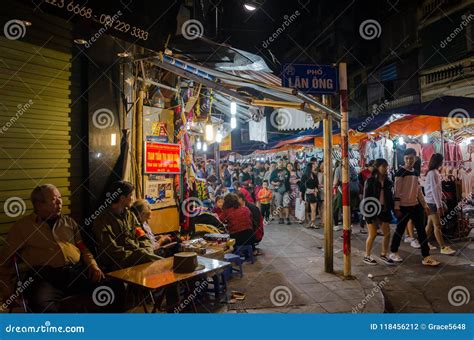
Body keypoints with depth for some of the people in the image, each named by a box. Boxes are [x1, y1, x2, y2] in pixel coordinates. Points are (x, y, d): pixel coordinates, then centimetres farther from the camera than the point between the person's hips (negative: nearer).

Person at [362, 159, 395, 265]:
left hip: (384, 210, 6)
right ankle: (367, 256, 15)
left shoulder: (387, 181, 7)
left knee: (387, 233, 8)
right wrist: (367, 210, -17)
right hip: (373, 210, -5)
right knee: (373, 234, 0)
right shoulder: (370, 181, -9)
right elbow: (366, 197, -11)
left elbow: (390, 196, 12)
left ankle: (384, 254, 27)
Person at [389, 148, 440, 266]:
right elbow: (397, 190, -13)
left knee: (421, 231, 5)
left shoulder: (415, 172, 11)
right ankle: (393, 252, 21)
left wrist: (425, 205, 15)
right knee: (400, 230, 4)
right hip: (404, 206, -7)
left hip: (415, 205, 7)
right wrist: (397, 208, -16)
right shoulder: (400, 172, -11)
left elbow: (418, 190, 17)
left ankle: (426, 257, 10)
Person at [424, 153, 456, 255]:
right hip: (432, 202, -9)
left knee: (430, 224, 13)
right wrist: (439, 205, -20)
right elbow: (434, 190, -20)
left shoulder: (435, 172, 12)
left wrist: (440, 204, 15)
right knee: (437, 226, -5)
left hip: (433, 202, 9)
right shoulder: (432, 173, -17)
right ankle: (443, 248, -1)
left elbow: (437, 189, 15)